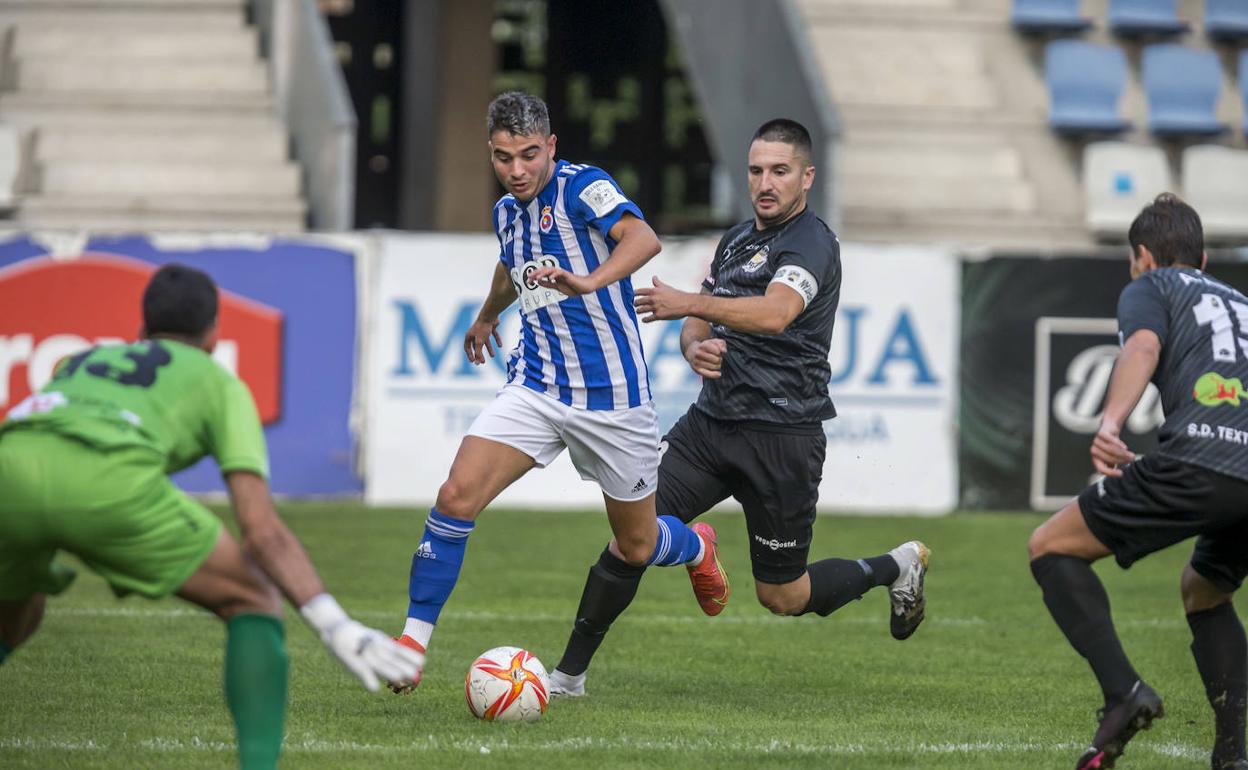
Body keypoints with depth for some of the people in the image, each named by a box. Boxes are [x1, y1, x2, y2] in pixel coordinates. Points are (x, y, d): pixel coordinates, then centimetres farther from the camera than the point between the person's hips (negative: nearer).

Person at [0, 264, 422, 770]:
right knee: (255, 601, 15)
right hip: (110, 481, -5)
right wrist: (334, 626, 8)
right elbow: (261, 529, 14)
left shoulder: (83, 361, 42)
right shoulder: (221, 385, 28)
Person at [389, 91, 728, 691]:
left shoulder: (582, 187, -13)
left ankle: (696, 548, 47)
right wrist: (487, 315, 51)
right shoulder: (507, 212, 8)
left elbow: (643, 239, -33)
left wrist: (588, 283, -51)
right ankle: (413, 639, -13)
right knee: (456, 498, -18)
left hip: (612, 396, -5)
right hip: (536, 388, 5)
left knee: (636, 547, 11)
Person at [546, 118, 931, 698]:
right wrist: (695, 347, -4)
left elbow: (776, 312, -33)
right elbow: (699, 327, 22)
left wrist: (690, 303, -45)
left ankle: (896, 568, 31)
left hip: (782, 437, -6)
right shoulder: (736, 240, 14)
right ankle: (570, 673, -4)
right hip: (711, 421, 6)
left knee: (783, 598, 5)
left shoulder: (811, 243, -13)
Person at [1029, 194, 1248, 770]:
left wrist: (1110, 425, -21)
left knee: (1050, 548, 8)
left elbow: (1144, 345, -6)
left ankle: (1122, 691, -10)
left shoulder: (1150, 288, 17)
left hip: (1198, 459, -6)